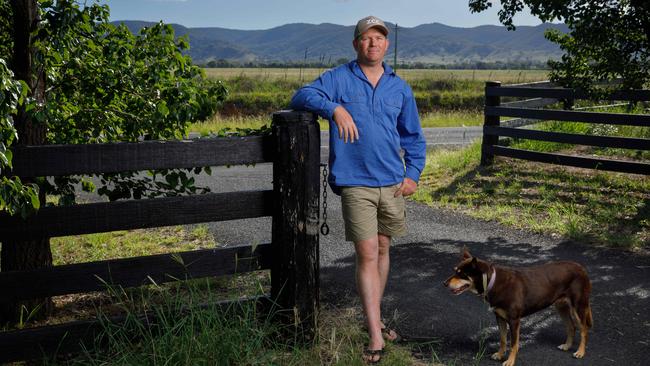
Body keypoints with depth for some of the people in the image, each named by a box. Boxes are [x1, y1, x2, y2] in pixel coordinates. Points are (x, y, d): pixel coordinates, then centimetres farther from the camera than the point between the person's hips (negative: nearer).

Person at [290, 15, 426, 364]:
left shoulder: (400, 88, 11)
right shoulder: (338, 79, 0)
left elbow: (413, 136, 18)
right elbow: (302, 95, -13)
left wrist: (413, 174, 6)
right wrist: (334, 107, -29)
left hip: (392, 183, 5)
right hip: (356, 183, -4)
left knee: (382, 249, 14)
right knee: (367, 254, -9)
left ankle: (373, 317, 31)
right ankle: (375, 337, -6)